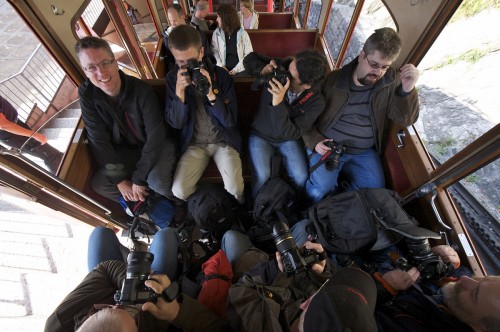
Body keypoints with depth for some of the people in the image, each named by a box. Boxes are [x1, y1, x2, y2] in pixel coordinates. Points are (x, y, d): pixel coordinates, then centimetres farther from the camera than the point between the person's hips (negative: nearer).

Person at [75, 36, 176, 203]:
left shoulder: (142, 91, -24)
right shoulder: (86, 94, -11)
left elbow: (155, 135, -24)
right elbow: (99, 140, -9)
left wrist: (139, 179, -20)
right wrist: (120, 180, -13)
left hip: (155, 145, -5)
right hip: (125, 150, 5)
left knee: (157, 181, -31)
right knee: (99, 184, -8)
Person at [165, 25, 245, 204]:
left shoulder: (222, 75, -10)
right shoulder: (172, 78, -4)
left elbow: (230, 121, -13)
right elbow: (175, 123, -8)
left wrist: (211, 94, -29)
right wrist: (180, 93, -25)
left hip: (224, 141, -1)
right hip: (194, 143, 2)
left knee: (235, 189, -18)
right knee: (179, 191, -15)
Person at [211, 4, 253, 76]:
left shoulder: (242, 33, 2)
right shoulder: (217, 33, 10)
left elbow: (249, 54, -1)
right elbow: (214, 51, 7)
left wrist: (237, 69, -10)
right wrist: (220, 65, -10)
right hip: (224, 70, 1)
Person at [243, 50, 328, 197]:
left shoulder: (316, 102, -23)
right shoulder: (281, 67, -20)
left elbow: (289, 134, -28)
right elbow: (250, 58, -5)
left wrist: (278, 103, -42)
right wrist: (263, 70, -28)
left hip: (288, 138, 1)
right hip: (260, 135, 0)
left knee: (301, 177, -14)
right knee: (262, 176, -21)